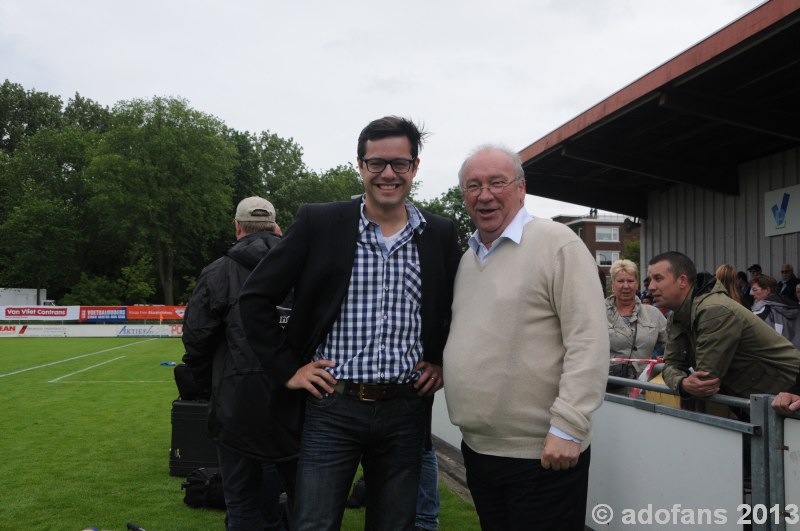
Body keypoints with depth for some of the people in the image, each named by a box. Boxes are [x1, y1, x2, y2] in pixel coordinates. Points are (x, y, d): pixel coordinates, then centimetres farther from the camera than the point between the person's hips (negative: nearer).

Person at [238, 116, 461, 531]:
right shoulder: (318, 223, -4)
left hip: (406, 410, 2)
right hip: (332, 409, -2)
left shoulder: (440, 235, 3)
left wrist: (441, 362, 8)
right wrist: (288, 369, -3)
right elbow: (255, 298, 0)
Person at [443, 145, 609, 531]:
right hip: (476, 449, 7)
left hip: (542, 454, -7)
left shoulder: (556, 243, -10)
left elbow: (588, 341, -16)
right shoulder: (467, 258, 13)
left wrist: (567, 427, -21)